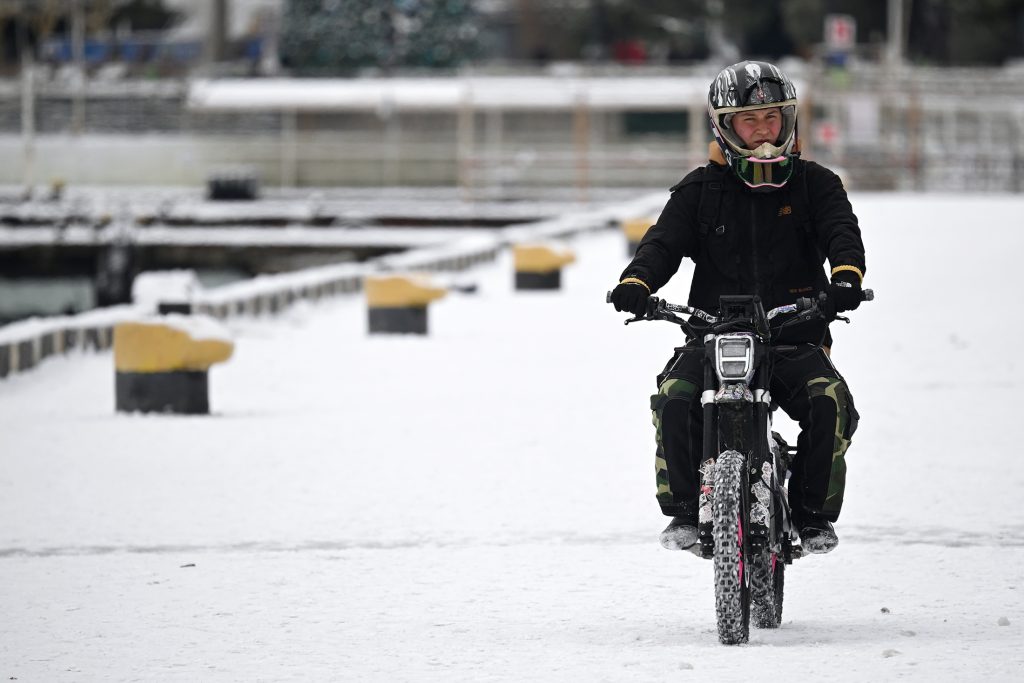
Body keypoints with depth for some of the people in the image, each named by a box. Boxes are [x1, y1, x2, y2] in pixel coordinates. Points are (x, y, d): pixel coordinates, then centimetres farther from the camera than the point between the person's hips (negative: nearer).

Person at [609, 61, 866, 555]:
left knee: (830, 402, -27)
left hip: (795, 339, 0)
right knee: (674, 400, -28)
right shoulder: (701, 189, 10)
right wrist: (637, 279, -25)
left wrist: (846, 274, -32)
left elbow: (841, 231, -7)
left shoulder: (814, 184, 9)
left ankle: (814, 514, -8)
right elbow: (665, 240, -2)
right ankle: (685, 510, -12)